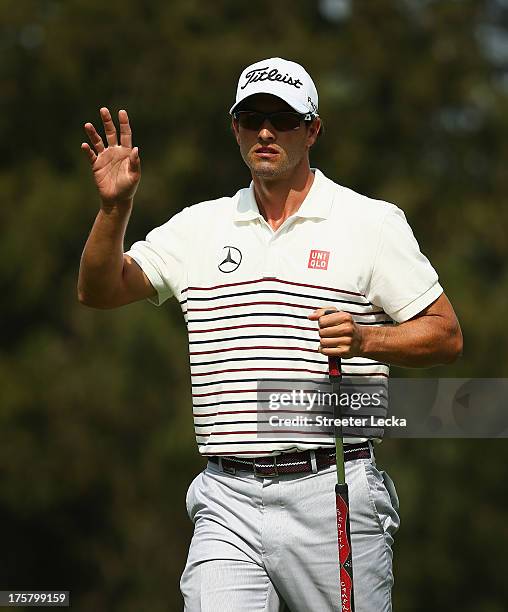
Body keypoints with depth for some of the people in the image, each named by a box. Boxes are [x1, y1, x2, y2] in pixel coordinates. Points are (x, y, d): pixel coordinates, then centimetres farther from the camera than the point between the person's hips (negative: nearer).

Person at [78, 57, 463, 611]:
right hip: (227, 503, 2)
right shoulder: (200, 226, 14)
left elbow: (445, 336, 3)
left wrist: (365, 339, -15)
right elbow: (99, 290, 13)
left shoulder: (373, 222, 4)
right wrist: (114, 206, -3)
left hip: (332, 492, -2)